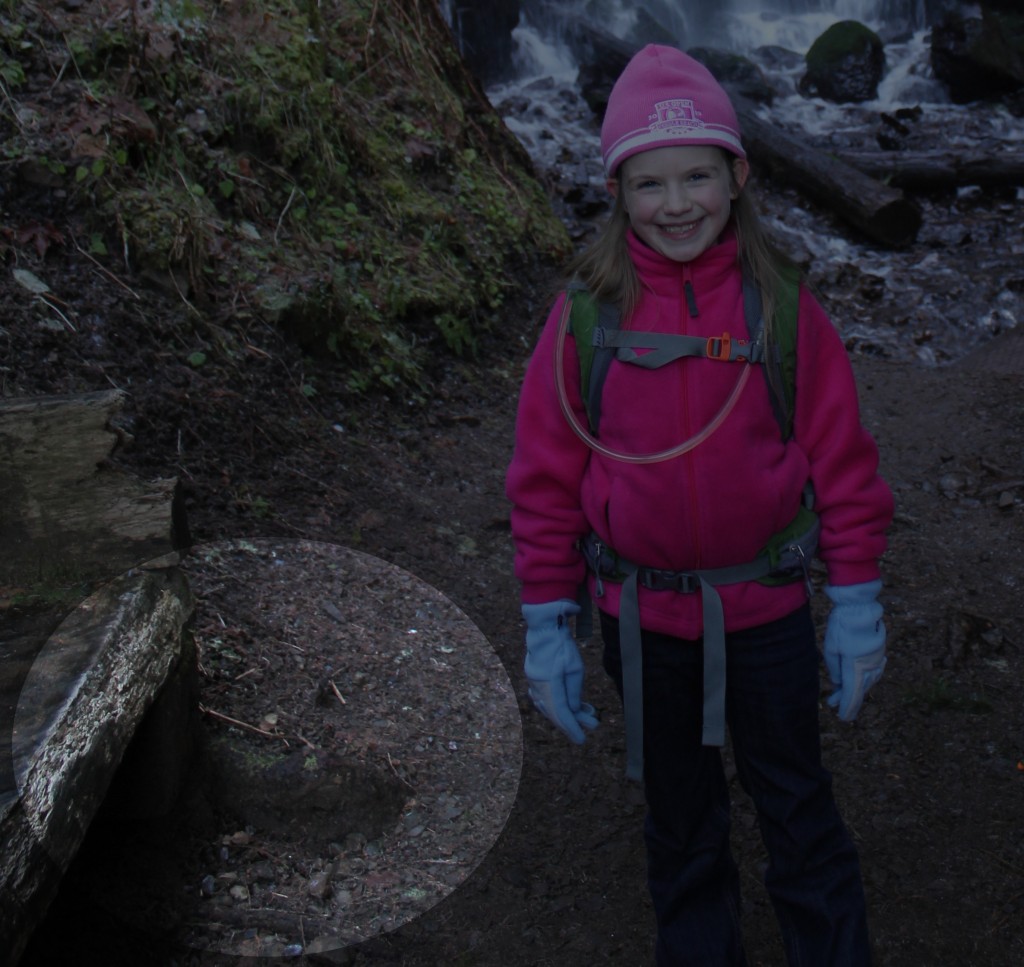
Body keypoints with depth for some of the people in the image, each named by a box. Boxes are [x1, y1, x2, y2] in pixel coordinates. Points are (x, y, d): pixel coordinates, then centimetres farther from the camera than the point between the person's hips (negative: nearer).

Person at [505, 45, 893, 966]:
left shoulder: (782, 306, -11)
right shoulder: (589, 313, -10)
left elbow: (843, 460, -4)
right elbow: (546, 478, -5)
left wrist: (856, 605, -2)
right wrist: (548, 626, -4)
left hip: (764, 611, -1)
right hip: (641, 614, 1)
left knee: (794, 797, 17)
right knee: (679, 810, 20)